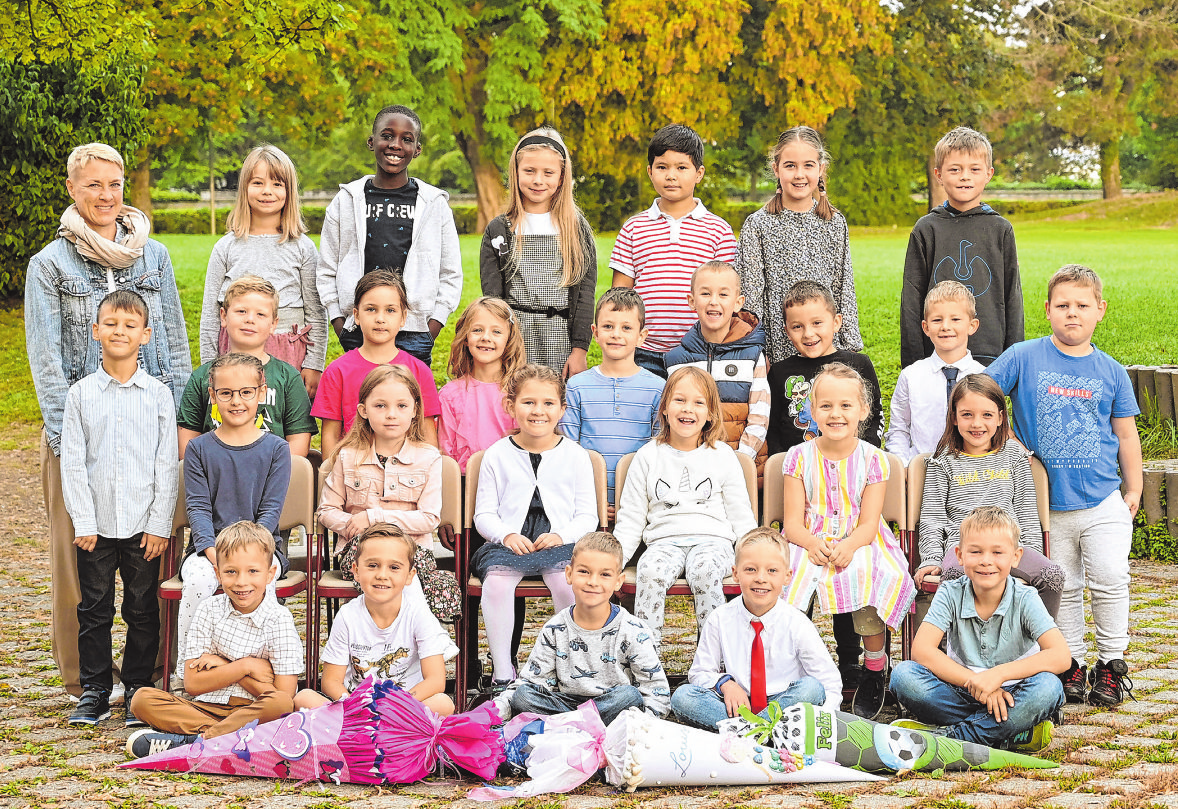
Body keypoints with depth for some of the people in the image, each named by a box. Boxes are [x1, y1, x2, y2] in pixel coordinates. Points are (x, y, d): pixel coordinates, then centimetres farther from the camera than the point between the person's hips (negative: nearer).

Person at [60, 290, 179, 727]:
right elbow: (73, 462, 1)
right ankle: (95, 691, 17)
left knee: (142, 609, 6)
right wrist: (83, 522, -5)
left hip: (143, 525, -1)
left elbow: (167, 464, -1)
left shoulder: (158, 395, 0)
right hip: (96, 524, 1)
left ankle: (139, 689, 17)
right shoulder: (81, 394, 2)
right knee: (94, 609, 7)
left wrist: (160, 524, -6)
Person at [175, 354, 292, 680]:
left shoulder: (276, 449, 6)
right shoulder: (199, 449, 9)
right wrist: (213, 553, -17)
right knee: (198, 580, -32)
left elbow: (270, 510, -1)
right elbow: (198, 508, 1)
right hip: (207, 545, 1)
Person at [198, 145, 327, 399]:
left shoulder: (302, 247, 6)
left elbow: (317, 313, 6)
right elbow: (210, 313, 10)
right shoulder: (227, 247, 7)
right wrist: (209, 368, 6)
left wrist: (314, 365, -1)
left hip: (290, 356, -1)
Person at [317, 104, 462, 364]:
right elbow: (326, 273, 10)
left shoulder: (434, 204, 7)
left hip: (413, 337, 0)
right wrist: (342, 331, 0)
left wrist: (429, 335, -2)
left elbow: (451, 276, 9)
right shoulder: (346, 201, 8)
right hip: (358, 337, 1)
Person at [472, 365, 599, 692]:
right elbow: (484, 514, 8)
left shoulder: (576, 456, 9)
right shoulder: (497, 455, 10)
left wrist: (560, 535, -13)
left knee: (568, 580, -33)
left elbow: (587, 516, 7)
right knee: (496, 580, -32)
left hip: (559, 542, 0)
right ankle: (503, 673, -20)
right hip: (508, 542, 0)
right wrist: (507, 535, -12)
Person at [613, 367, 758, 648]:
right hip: (664, 540, 1)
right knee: (650, 572, -33)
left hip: (712, 540, -1)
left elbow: (741, 515, 12)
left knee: (704, 571, -35)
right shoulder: (648, 457, 11)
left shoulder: (723, 456, 11)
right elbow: (630, 518, 12)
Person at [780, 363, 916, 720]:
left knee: (866, 575, -33)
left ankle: (875, 666, -14)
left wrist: (848, 546, -26)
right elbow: (792, 522, -1)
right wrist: (812, 543, -23)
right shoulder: (800, 457, 3)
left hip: (859, 544, -1)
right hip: (811, 542, 1)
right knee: (792, 579, -32)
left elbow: (869, 522, -4)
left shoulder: (872, 459, 1)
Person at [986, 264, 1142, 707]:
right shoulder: (1023, 358, 0)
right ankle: (1072, 664, 19)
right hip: (1048, 504, 0)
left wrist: (1134, 489, 11)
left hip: (1103, 500, 0)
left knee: (1110, 578, -10)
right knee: (1062, 587, 6)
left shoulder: (1110, 371, 6)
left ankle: (1112, 664, 4)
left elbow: (1126, 434, 13)